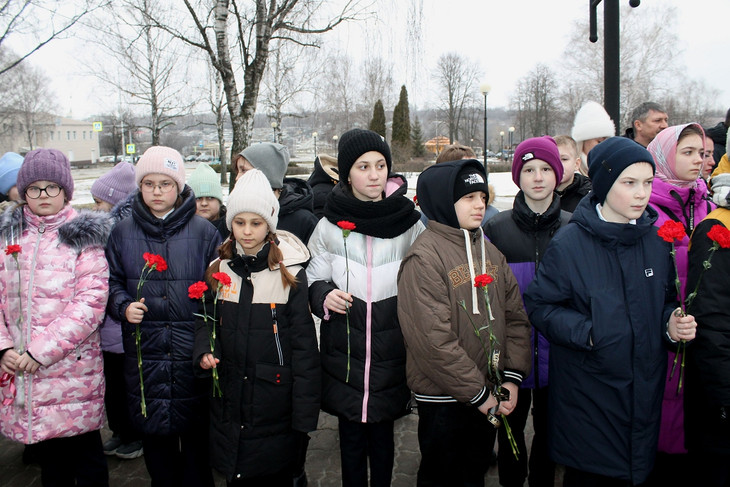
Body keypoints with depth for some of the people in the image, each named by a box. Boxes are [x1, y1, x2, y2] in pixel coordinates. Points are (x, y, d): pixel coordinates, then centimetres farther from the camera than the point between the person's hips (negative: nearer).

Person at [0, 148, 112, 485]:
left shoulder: (83, 237, -2)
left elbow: (90, 302, -12)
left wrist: (42, 350, -16)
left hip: (72, 367, -3)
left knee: (84, 451, 4)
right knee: (48, 455, 15)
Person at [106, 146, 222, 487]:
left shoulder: (203, 231, -1)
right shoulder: (123, 233, 6)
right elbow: (112, 282, 13)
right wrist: (123, 306, -8)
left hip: (192, 350, -2)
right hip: (145, 351, 2)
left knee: (195, 427, 8)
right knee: (154, 430, 12)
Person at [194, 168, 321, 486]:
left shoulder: (291, 275, -8)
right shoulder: (217, 271, 3)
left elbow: (304, 345, -8)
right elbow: (205, 321, 15)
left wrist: (304, 416, -10)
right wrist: (205, 351, -9)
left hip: (274, 404, -3)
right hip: (228, 399, 3)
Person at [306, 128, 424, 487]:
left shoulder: (410, 224, -1)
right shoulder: (330, 226, 0)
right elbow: (313, 280, 10)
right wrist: (324, 296, -10)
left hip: (391, 357, 0)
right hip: (343, 353, 1)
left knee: (382, 437, 11)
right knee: (351, 437, 10)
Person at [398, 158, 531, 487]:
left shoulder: (488, 250, 7)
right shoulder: (424, 257, -17)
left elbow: (515, 314, 7)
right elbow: (433, 339, -22)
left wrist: (512, 376, -3)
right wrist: (477, 393, -17)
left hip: (488, 398, 6)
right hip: (443, 401, -6)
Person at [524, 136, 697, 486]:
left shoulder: (657, 239, 3)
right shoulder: (568, 244, -12)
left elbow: (666, 299, 15)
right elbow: (539, 306, -10)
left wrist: (672, 322, -6)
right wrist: (587, 332, -22)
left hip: (646, 389, 5)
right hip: (587, 395, -4)